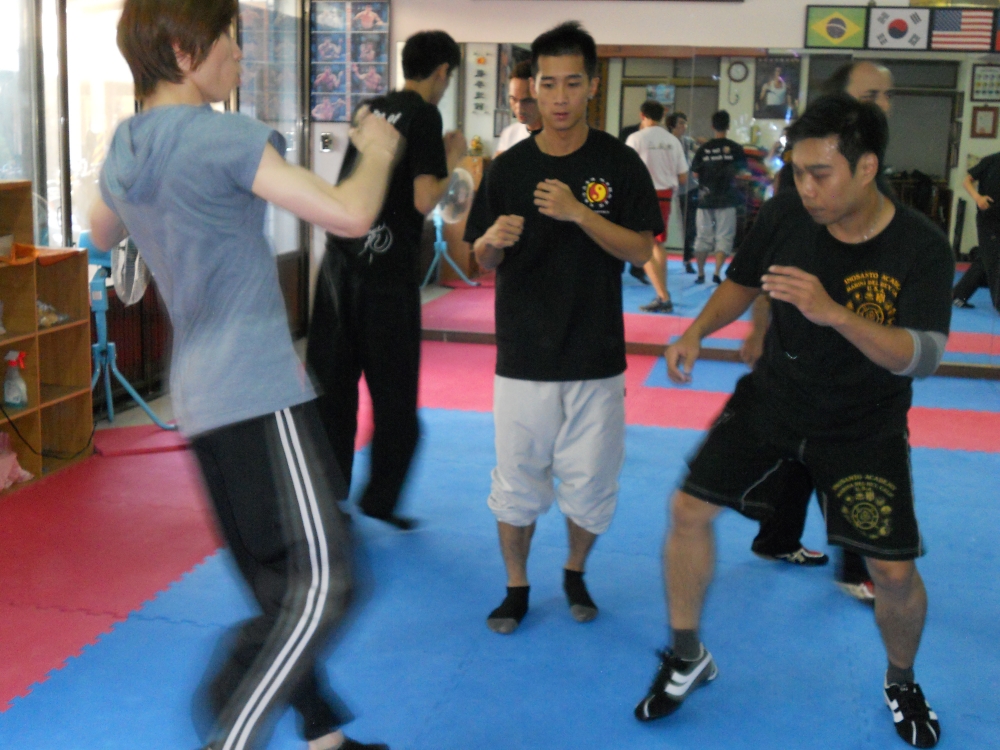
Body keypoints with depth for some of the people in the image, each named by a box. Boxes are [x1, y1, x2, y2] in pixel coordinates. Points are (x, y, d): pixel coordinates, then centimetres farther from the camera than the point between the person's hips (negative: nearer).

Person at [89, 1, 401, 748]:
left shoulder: (125, 149, 11)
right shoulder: (223, 138, -13)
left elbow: (102, 234, 33)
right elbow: (350, 215, -17)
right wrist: (377, 152, 2)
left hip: (202, 397, 9)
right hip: (259, 388, -9)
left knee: (282, 584, 16)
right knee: (323, 583, -8)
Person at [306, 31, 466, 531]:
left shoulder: (371, 110, 14)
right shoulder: (424, 116, -7)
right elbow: (423, 201, -15)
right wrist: (451, 161, 2)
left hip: (339, 262, 7)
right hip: (386, 271, -6)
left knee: (331, 385, 10)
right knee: (394, 395, 8)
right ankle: (380, 497, 16)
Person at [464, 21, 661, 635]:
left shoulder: (619, 164, -2)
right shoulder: (509, 168, 1)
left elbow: (641, 251, -8)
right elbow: (483, 260, 6)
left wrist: (579, 213, -21)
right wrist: (494, 239, -18)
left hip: (595, 358, -1)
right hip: (523, 356, 1)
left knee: (591, 484, 9)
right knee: (517, 481, 8)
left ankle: (576, 573, 36)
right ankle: (517, 589, 28)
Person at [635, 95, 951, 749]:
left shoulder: (921, 248, -22)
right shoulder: (785, 216, -13)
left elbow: (922, 357, -31)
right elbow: (743, 282, 6)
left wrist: (831, 312, -44)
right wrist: (697, 332, -12)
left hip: (864, 426, -3)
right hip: (772, 395, 3)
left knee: (896, 573, -5)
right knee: (690, 510, -4)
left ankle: (902, 683, 29)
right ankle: (687, 658, 19)